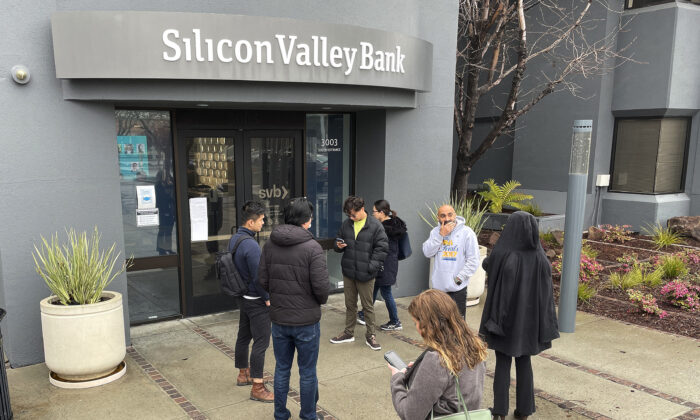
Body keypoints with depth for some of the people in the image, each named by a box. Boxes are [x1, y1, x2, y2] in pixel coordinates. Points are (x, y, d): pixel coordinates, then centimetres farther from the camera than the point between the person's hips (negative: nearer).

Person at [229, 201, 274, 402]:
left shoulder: (234, 239, 4)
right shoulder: (251, 245, -25)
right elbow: (258, 277, -23)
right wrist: (267, 298, -11)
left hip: (243, 297, 10)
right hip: (256, 300, -10)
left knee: (243, 336, 20)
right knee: (261, 342, -2)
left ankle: (243, 374, 36)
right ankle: (257, 388, 4)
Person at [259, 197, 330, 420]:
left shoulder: (270, 245, -3)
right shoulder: (312, 247, -18)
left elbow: (262, 280, -1)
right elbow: (321, 286, -19)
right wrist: (321, 300, 2)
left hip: (279, 319, 4)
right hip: (306, 320, -4)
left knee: (282, 369, 19)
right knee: (307, 372, 13)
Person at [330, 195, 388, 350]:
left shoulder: (375, 226, -10)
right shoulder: (346, 224, 4)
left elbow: (382, 248, -10)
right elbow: (339, 239, 16)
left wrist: (372, 266, -16)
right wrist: (338, 245, -8)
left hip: (365, 274, -5)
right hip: (348, 272, 5)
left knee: (368, 306, 8)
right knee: (350, 304, 17)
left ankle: (370, 336, 21)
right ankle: (349, 333, 32)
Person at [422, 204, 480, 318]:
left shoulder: (466, 232, -7)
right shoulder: (435, 232, 5)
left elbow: (473, 260, -7)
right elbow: (427, 252, -7)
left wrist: (459, 278, -11)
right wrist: (441, 235, -14)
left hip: (458, 288, -4)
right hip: (438, 287, 4)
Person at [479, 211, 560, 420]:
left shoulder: (501, 254, -20)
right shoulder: (540, 257, -10)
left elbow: (486, 266, 2)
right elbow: (546, 293, -6)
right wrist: (544, 324, 3)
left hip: (504, 317, -2)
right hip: (528, 319, 3)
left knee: (503, 363, 12)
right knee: (524, 363, 18)